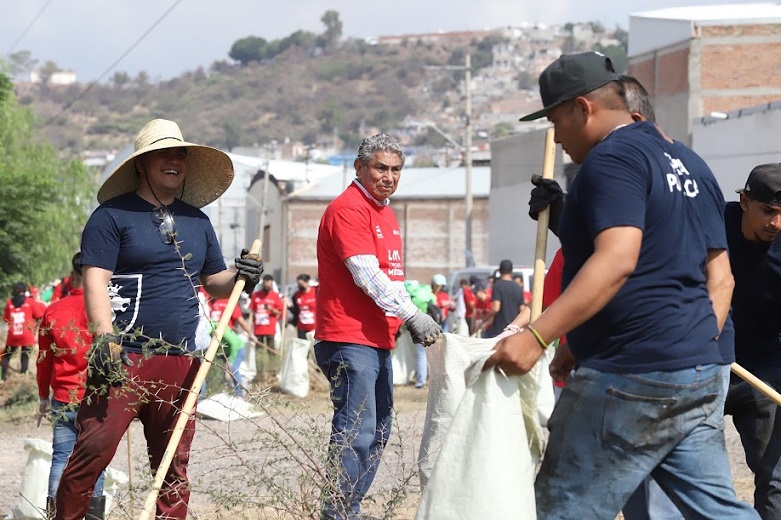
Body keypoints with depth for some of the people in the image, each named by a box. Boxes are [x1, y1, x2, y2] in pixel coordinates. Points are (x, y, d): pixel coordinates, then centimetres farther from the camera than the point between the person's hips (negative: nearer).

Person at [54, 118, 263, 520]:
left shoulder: (196, 220, 18)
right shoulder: (113, 215, 0)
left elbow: (214, 282, 24)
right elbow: (95, 279, -9)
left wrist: (240, 277, 1)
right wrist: (106, 338, -21)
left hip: (180, 362, 6)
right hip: (124, 356, -6)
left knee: (174, 463, 8)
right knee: (93, 450, -13)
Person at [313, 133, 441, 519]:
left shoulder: (386, 213, 19)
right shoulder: (348, 209, -11)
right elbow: (368, 275, -20)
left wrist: (410, 322, 12)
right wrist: (412, 316, -22)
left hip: (378, 341, 10)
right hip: (349, 340, -10)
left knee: (378, 431, 12)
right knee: (356, 432, -13)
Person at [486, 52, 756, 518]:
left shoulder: (613, 159, -9)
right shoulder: (688, 164, 19)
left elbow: (616, 259, -24)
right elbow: (720, 277, 19)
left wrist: (536, 336, -28)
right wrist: (699, 347, 21)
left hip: (631, 379, -9)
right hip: (701, 376, 9)